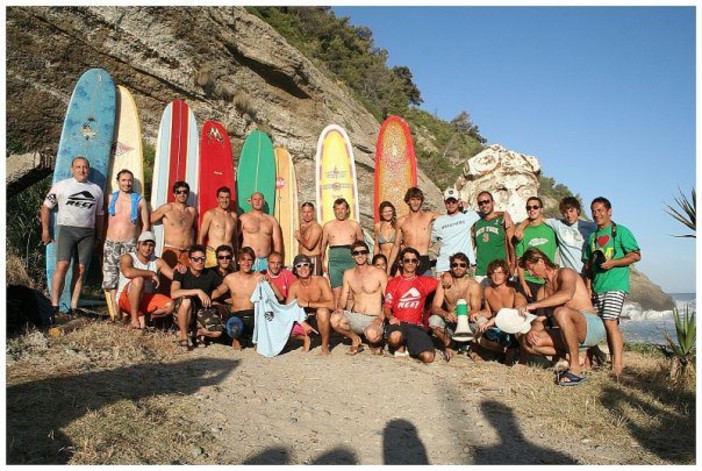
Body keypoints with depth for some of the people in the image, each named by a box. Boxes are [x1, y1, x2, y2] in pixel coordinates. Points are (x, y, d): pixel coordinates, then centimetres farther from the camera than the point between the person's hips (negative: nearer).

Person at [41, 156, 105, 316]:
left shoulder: (96, 189, 15)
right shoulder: (61, 185, 7)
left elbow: (99, 215, 20)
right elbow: (46, 207, 9)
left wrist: (98, 237, 17)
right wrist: (45, 230, 3)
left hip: (87, 232, 3)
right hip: (66, 229, -3)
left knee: (81, 270, -1)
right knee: (62, 265, -17)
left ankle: (74, 308, 2)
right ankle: (54, 306, -16)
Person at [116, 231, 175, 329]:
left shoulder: (157, 262, 4)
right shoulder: (127, 258, -9)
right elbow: (127, 272, -33)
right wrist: (151, 274, -25)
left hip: (146, 300, 4)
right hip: (125, 299, -4)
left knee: (170, 305, -20)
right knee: (138, 279, -34)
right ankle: (134, 317, -20)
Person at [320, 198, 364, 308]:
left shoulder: (355, 225, 11)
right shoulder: (328, 226, 12)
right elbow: (323, 245, 15)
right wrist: (323, 262, 5)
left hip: (351, 261, 0)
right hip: (334, 262, 0)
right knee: (336, 293, -5)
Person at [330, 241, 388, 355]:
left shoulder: (379, 273, -4)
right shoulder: (348, 274, 8)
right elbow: (343, 297, 10)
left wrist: (381, 317, -19)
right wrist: (339, 308, -12)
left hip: (373, 319, -4)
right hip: (354, 317, 4)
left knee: (371, 334, -38)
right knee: (334, 319, -28)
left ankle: (375, 342, 4)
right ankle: (355, 339, 3)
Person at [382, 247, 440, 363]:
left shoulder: (424, 281, 15)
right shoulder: (393, 283, 12)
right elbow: (386, 307, 7)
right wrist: (391, 317, -15)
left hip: (416, 325, 1)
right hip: (398, 323, -1)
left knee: (428, 357, -22)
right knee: (394, 337, -39)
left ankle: (409, 347, 10)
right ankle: (401, 347, 0)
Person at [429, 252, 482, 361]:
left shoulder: (473, 285, -8)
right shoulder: (444, 284, -3)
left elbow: (476, 310, -15)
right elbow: (434, 307, -11)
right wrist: (446, 314, -34)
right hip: (450, 322, 1)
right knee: (433, 320, -28)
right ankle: (449, 346, 1)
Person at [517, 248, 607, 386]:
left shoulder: (565, 273, -5)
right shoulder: (543, 291, 18)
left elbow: (567, 294, -28)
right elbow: (539, 320, 9)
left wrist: (534, 304, -31)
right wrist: (532, 330, -14)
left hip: (593, 327, -7)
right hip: (571, 335, 7)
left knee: (561, 312, -39)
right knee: (527, 342, -10)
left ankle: (575, 369, -28)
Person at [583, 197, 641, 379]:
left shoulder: (620, 231, -1)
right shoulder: (593, 236, 17)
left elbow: (636, 255, -5)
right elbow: (588, 265, 18)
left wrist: (613, 262, -16)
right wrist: (588, 287, 11)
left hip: (616, 285, -7)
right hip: (598, 287, 7)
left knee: (610, 322, -16)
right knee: (609, 325, 9)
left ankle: (617, 365, -14)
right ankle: (616, 362, 16)